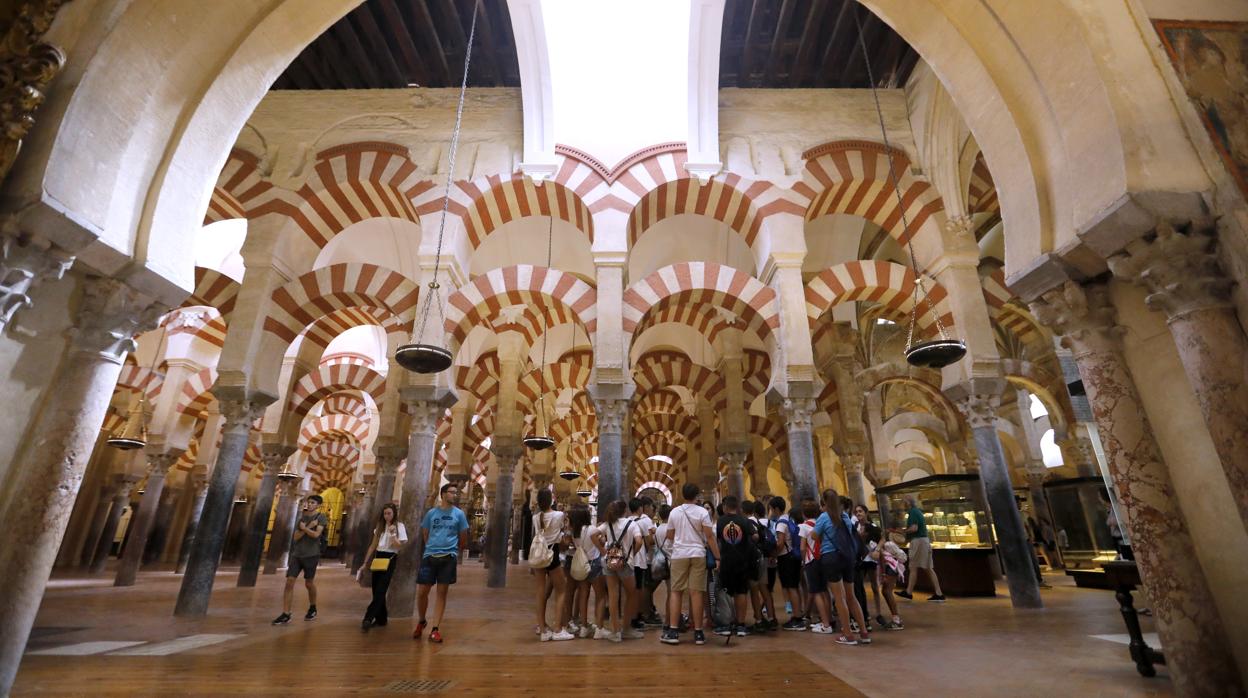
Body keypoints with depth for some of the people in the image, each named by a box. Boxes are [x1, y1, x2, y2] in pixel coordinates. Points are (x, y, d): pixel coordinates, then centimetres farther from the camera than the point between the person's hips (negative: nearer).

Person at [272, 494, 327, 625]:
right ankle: (285, 615, -1)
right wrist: (309, 526, -10)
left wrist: (304, 528, -6)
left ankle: (313, 608, 26)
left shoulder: (321, 517, -4)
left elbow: (316, 534, -16)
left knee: (309, 582, 5)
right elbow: (296, 537, 2)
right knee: (289, 582, -5)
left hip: (311, 555, -4)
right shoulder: (301, 518, 10)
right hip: (296, 554, 4)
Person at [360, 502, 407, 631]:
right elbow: (373, 545, 13)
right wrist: (365, 563, 10)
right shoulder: (380, 526, 10)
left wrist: (392, 533, -22)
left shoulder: (399, 526, -6)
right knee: (376, 590, 8)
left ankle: (368, 619, -12)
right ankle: (381, 619, 18)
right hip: (378, 558, 6)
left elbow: (399, 546, -11)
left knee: (380, 591, -11)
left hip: (389, 559, -6)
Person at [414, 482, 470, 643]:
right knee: (421, 592, 3)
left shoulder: (459, 514, 3)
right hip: (429, 556, 1)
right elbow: (425, 535, 15)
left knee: (442, 593, 3)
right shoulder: (431, 513, 5)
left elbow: (463, 539, 11)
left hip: (448, 557, -1)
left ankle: (435, 630, 12)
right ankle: (421, 622, 29)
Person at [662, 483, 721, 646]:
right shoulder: (702, 512, -3)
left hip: (679, 555, 1)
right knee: (696, 592, 3)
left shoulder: (674, 512, 4)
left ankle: (673, 631, 5)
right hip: (697, 554, -1)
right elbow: (710, 536, -7)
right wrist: (718, 557, -1)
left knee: (675, 591, 7)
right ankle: (698, 632, 8)